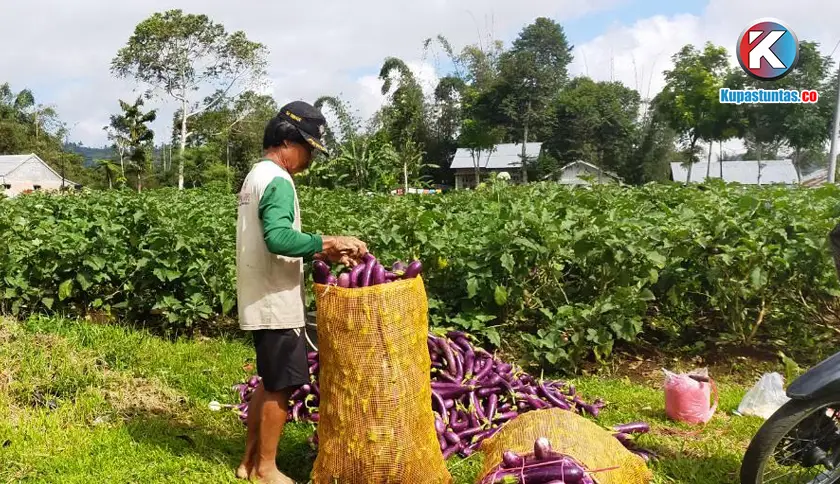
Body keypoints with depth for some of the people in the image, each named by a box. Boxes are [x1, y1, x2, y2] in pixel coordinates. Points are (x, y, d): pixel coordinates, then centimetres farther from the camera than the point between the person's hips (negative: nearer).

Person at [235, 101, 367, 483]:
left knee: (269, 383, 19)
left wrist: (323, 254, 9)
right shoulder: (278, 181, -17)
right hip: (276, 303, -10)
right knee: (280, 387, 3)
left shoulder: (256, 175, 15)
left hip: (262, 301, 10)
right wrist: (329, 242, -25)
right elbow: (278, 238, -32)